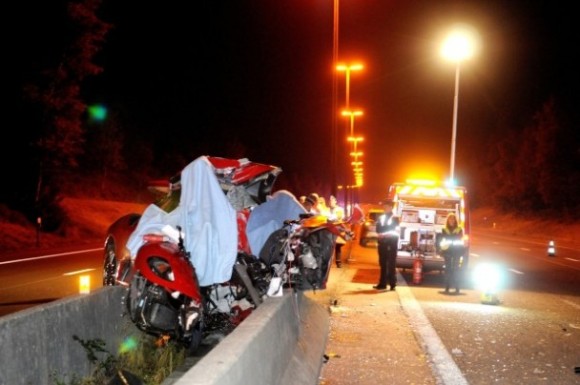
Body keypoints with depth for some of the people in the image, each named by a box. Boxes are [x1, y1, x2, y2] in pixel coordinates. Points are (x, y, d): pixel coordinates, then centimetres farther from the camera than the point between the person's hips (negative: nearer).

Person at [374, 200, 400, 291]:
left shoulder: (395, 218, 2)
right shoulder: (381, 217, 15)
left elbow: (395, 231, -6)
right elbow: (378, 229, 8)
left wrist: (383, 234, -11)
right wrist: (380, 235, -13)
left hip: (391, 243, -4)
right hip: (382, 242, 4)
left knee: (391, 264, -3)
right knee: (383, 264, 7)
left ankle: (392, 284, 0)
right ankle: (382, 284, 12)